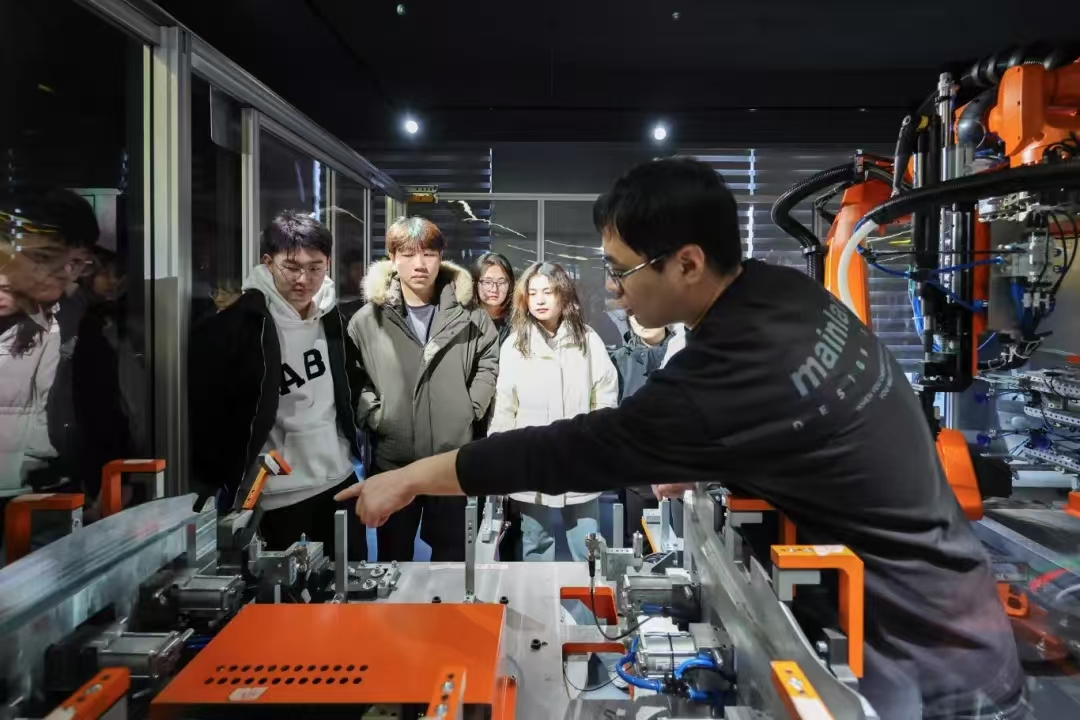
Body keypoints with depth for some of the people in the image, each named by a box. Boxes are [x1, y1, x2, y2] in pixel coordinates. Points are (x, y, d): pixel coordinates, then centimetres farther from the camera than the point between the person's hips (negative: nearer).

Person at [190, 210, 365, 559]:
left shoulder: (332, 316, 1)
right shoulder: (231, 327, -17)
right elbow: (201, 414, -13)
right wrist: (219, 484, -9)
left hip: (339, 480, 5)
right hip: (272, 496, -5)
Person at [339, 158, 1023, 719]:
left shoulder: (725, 381, -33)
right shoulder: (792, 293, -6)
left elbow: (571, 452, -25)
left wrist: (407, 480, -13)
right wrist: (695, 470, 2)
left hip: (924, 664, -8)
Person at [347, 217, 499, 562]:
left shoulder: (467, 313, 0)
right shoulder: (368, 319, -5)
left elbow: (490, 359, 10)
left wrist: (473, 407, 2)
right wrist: (374, 415, -8)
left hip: (454, 457, 1)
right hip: (392, 459, 0)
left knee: (452, 551, 17)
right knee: (394, 553, 18)